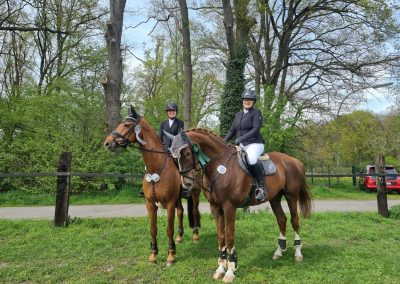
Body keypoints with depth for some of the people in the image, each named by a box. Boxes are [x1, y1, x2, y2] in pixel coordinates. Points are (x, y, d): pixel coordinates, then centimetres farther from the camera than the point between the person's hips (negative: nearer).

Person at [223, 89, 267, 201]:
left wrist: (242, 138, -24)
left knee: (252, 159, -38)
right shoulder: (238, 115, 18)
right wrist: (224, 140, -1)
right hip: (241, 145, 8)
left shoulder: (256, 113, -1)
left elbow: (256, 129, -14)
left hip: (254, 144, -8)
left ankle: (262, 188, -24)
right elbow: (232, 130, 17)